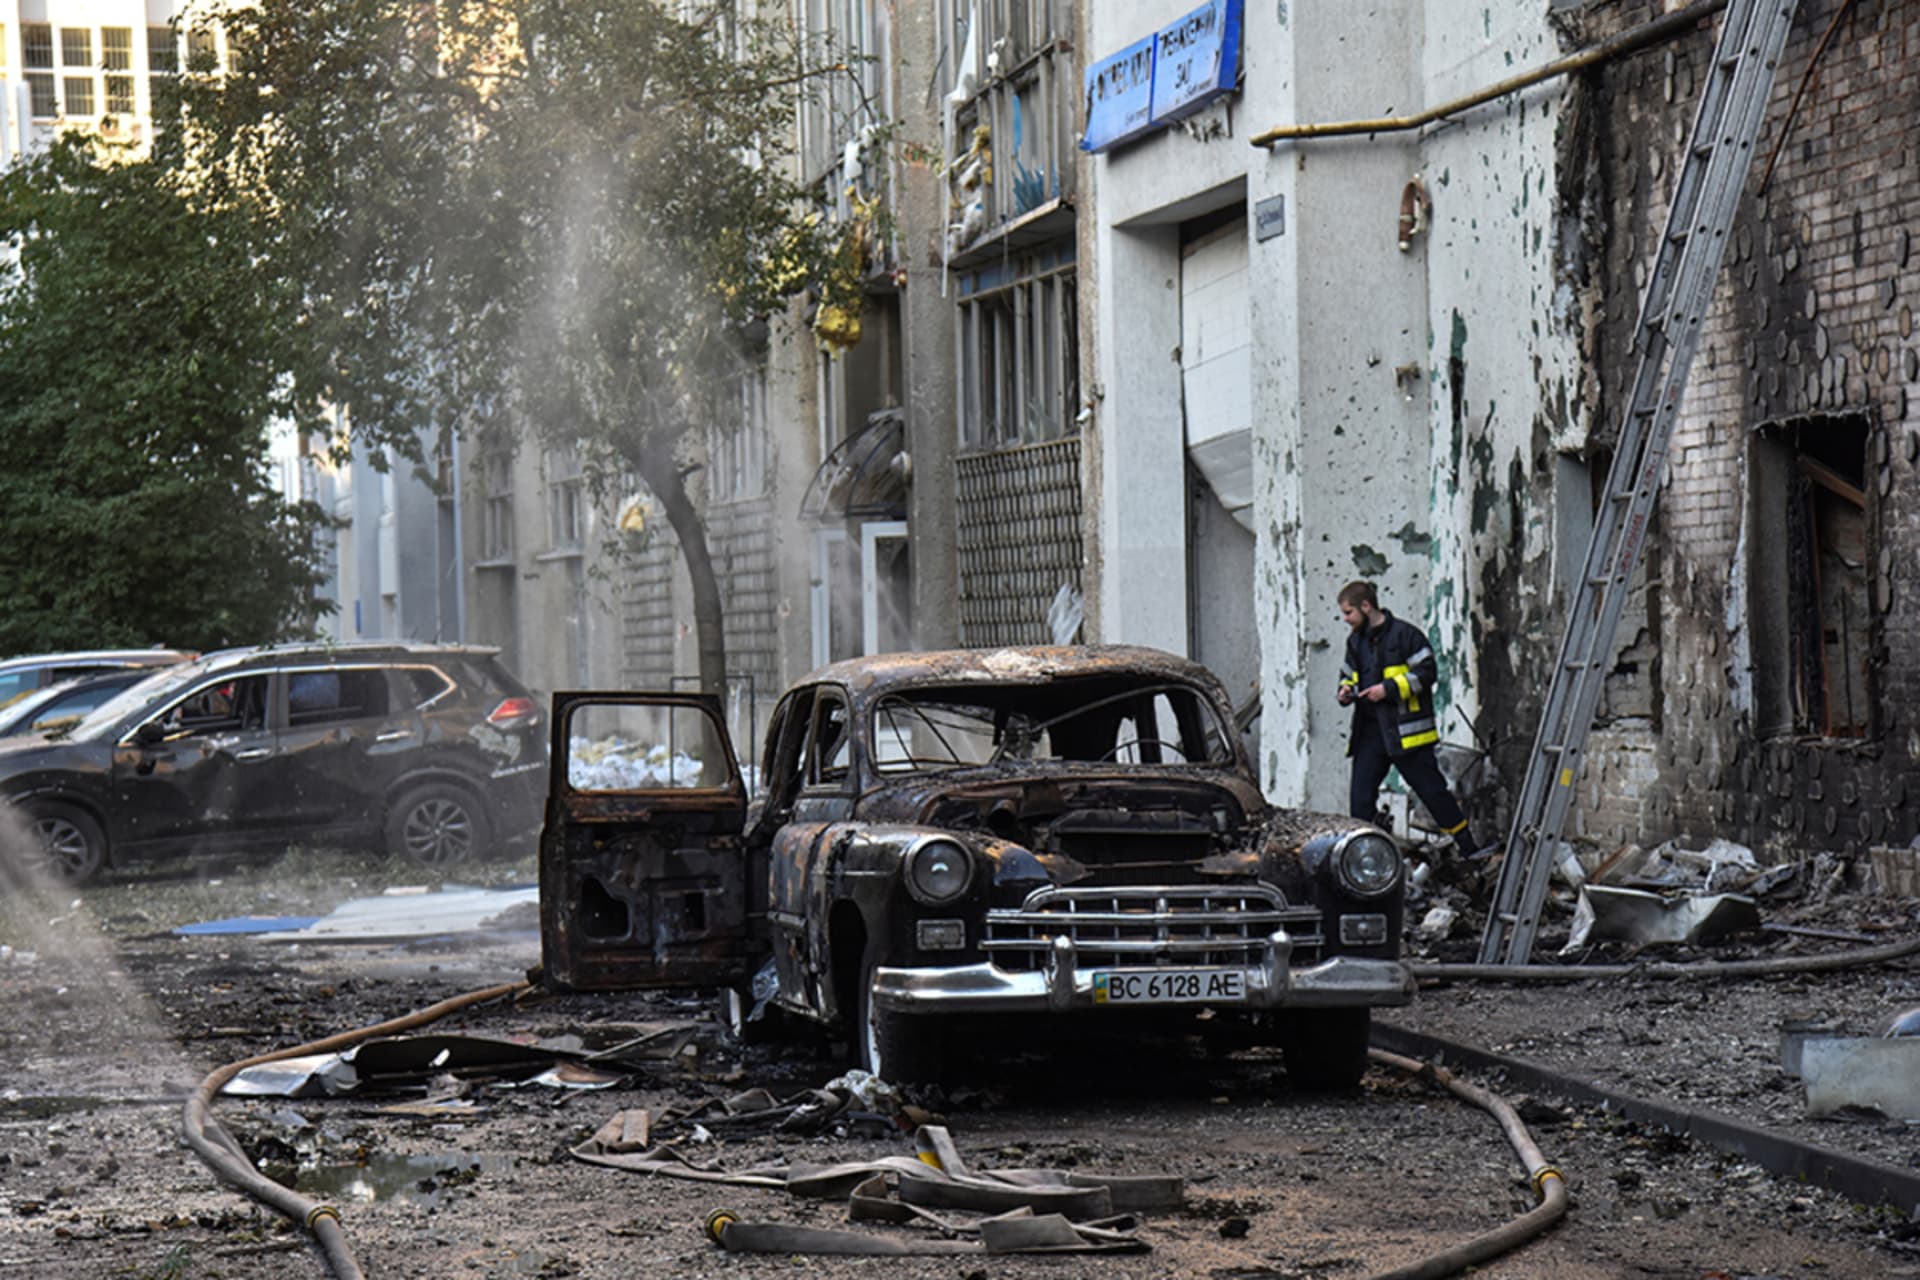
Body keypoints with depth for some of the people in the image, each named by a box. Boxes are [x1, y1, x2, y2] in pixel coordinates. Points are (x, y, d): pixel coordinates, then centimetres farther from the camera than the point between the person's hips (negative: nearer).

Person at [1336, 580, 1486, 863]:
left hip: (1405, 730, -6)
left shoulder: (1404, 634, -9)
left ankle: (1469, 848, 9)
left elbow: (1427, 673, -11)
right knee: (1360, 795, 0)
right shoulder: (1356, 641, 14)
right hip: (1369, 731, 6)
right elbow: (1348, 675, 26)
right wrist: (1346, 691, 3)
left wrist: (1389, 688, -18)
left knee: (1432, 790, -1)